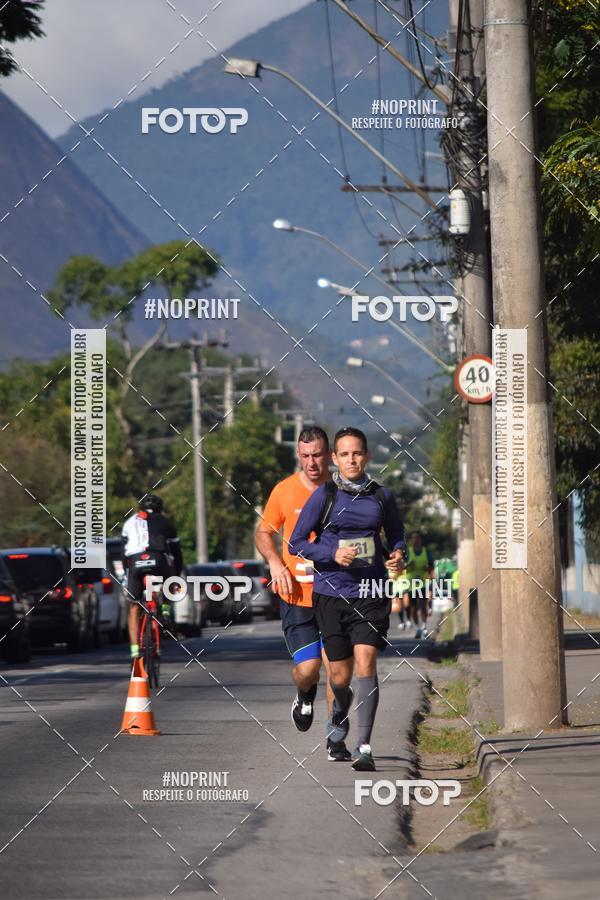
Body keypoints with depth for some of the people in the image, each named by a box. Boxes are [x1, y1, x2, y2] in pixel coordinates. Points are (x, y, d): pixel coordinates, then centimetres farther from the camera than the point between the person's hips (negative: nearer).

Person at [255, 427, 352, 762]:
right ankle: (304, 694, 30)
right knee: (308, 667, -7)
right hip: (296, 597, 0)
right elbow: (264, 533, 13)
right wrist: (275, 563, -5)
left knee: (335, 668, -2)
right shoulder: (285, 491, -1)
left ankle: (336, 739, 12)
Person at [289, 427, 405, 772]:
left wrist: (398, 555, -1)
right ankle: (342, 706, 45)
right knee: (340, 675, 7)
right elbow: (296, 543, 0)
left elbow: (396, 532, 21)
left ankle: (364, 746, -16)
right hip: (331, 592, 0)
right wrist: (333, 554, -15)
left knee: (365, 661, -17)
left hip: (371, 592, 0)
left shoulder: (382, 496, 4)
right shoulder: (324, 496, -2)